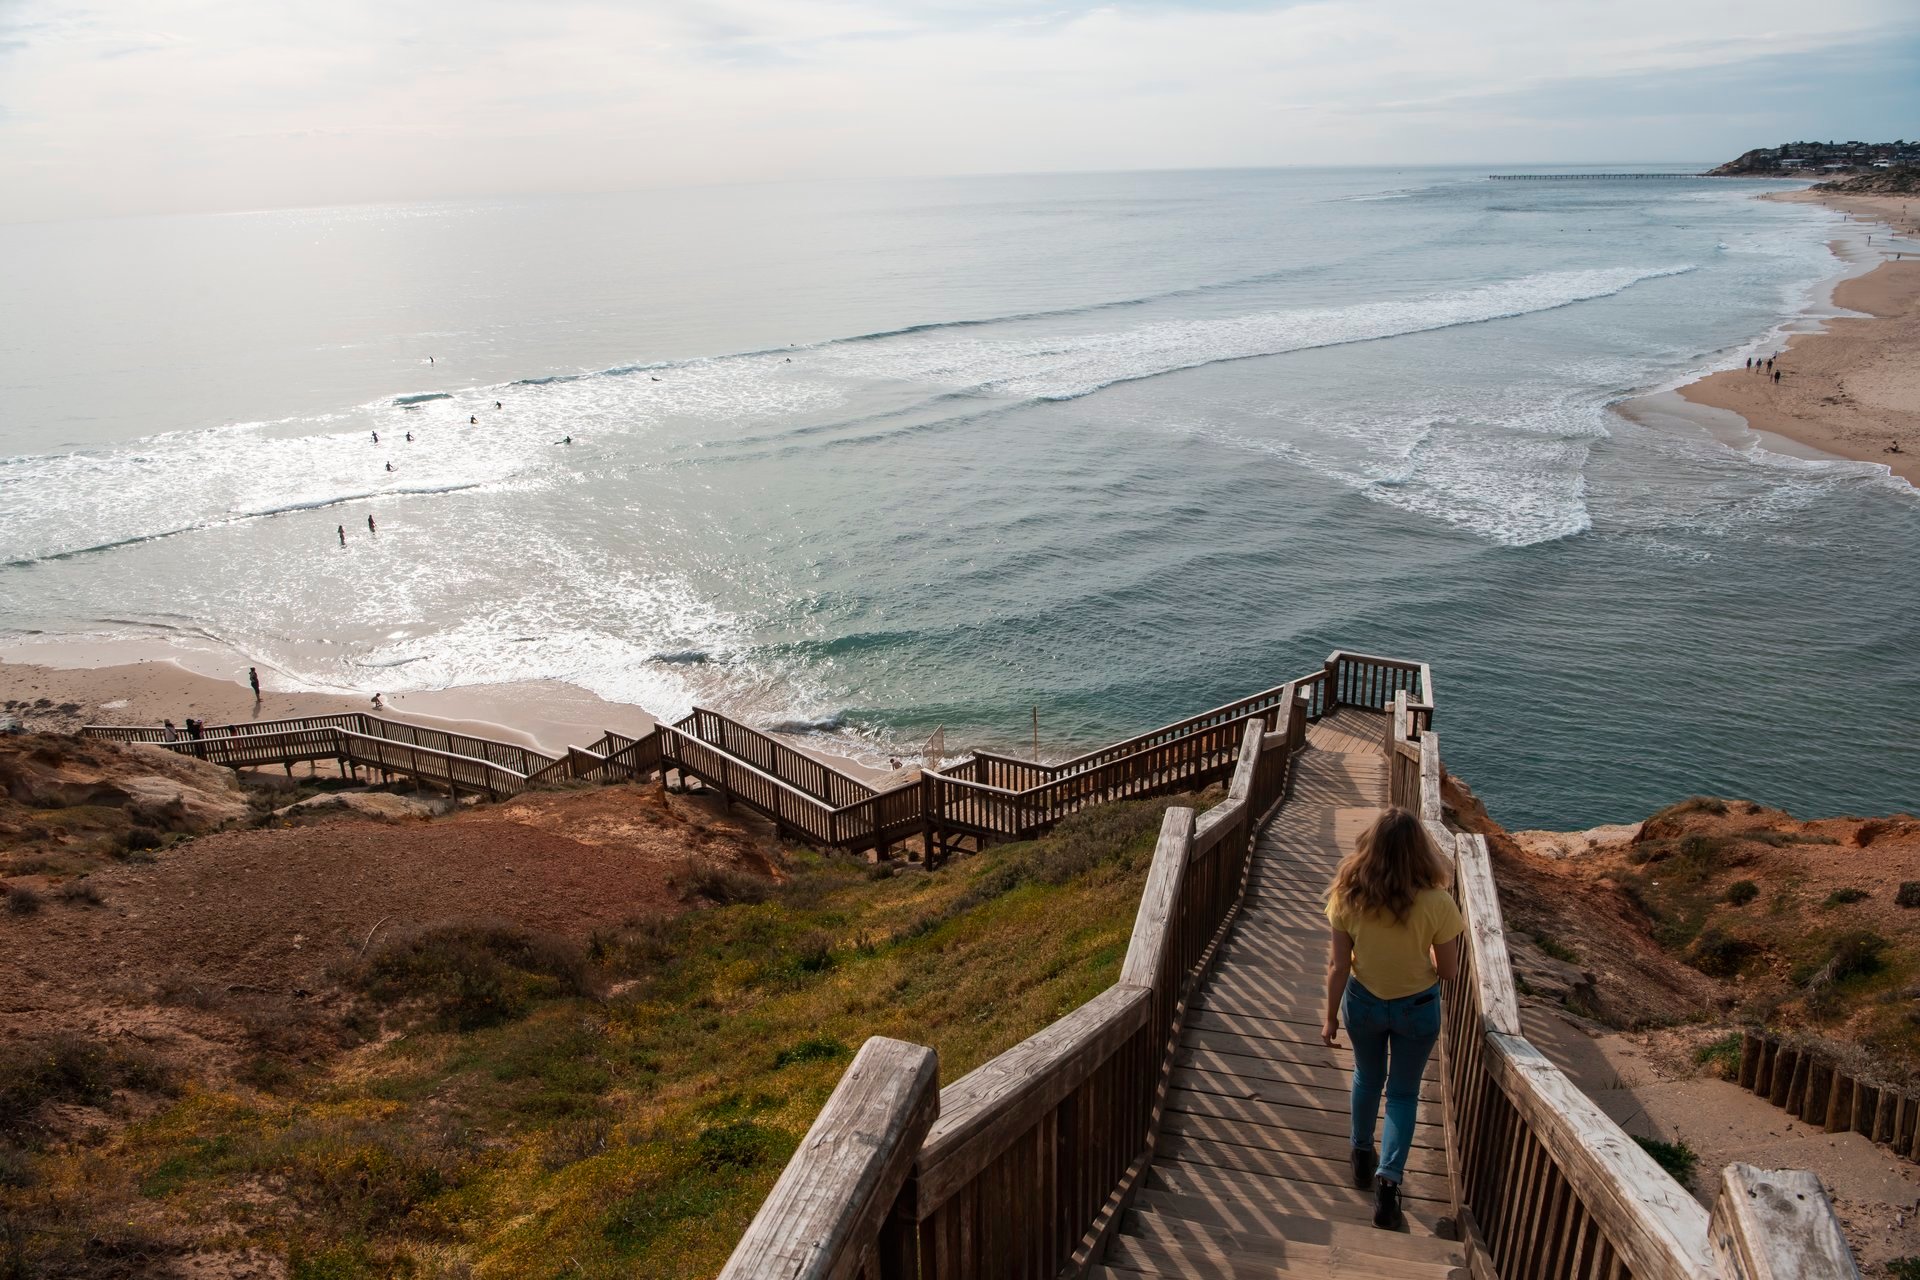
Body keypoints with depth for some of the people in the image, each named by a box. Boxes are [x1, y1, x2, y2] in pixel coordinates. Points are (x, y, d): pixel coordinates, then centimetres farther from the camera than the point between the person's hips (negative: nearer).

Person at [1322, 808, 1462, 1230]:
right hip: (1417, 1008, -2)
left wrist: (1331, 1018, 1)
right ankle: (1388, 1181, 6)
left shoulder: (1347, 896, -22)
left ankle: (1362, 1157, 45)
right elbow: (1449, 972, -14)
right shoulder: (1437, 903, -26)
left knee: (1367, 1079, 27)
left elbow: (1338, 966, -13)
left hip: (1363, 1003, 2)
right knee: (1403, 1093, 17)